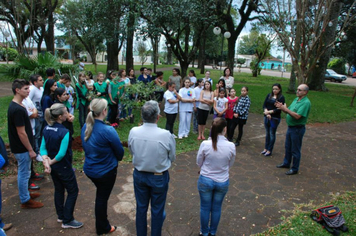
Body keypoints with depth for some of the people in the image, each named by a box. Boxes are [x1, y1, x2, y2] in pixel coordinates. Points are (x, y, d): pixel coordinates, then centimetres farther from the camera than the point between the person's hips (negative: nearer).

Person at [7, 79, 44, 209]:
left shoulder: (15, 105, 5)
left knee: (23, 172, 23)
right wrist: (30, 150, -18)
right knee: (24, 173, 5)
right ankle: (25, 200, 19)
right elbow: (21, 133, -24)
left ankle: (25, 193, 40)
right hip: (22, 148, -10)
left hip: (20, 147, 10)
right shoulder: (18, 109, -26)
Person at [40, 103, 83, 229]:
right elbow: (61, 153, -27)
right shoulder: (64, 132, -27)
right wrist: (51, 162, -11)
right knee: (73, 191, 9)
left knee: (59, 190, 23)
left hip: (53, 166, 8)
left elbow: (43, 148, -1)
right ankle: (67, 221, 17)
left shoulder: (46, 129, -3)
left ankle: (61, 216, 38)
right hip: (63, 167, -8)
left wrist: (46, 159, -14)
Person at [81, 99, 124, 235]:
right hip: (106, 171, -6)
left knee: (101, 194, 27)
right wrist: (117, 159, 7)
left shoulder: (86, 127, -9)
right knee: (102, 198, 14)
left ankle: (101, 224, 44)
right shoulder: (108, 131, -29)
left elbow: (85, 147, 6)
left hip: (89, 169, 6)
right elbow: (120, 151, -16)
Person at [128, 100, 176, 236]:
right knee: (157, 210, 18)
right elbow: (172, 158, -10)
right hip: (159, 177, -3)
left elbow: (131, 151, 1)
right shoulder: (166, 135, -26)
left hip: (139, 175, 3)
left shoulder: (133, 132, -18)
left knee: (141, 207, 23)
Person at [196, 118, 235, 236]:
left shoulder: (205, 144, -22)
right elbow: (230, 164, -3)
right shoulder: (231, 146, -19)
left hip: (205, 180, -1)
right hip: (222, 182, 1)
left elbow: (199, 163, -7)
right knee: (216, 208, 23)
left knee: (205, 208, 20)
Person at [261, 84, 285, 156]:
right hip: (267, 117, 5)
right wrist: (266, 113, -13)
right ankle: (266, 148, 25)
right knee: (267, 133, 14)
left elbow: (279, 109, -14)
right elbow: (264, 105, 2)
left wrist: (269, 112, -16)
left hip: (275, 118, -5)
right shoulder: (269, 95, 7)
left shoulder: (281, 97, -7)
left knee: (272, 134, 3)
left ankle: (269, 150, 13)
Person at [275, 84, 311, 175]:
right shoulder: (296, 99, 9)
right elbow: (289, 111, 11)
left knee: (295, 150, 4)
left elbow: (297, 116, -27)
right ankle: (286, 163, 37)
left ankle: (295, 169, 18)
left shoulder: (306, 102, -20)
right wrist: (281, 107, -6)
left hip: (297, 129, -9)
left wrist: (285, 109, -25)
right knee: (288, 147, 21)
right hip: (290, 127, 9)